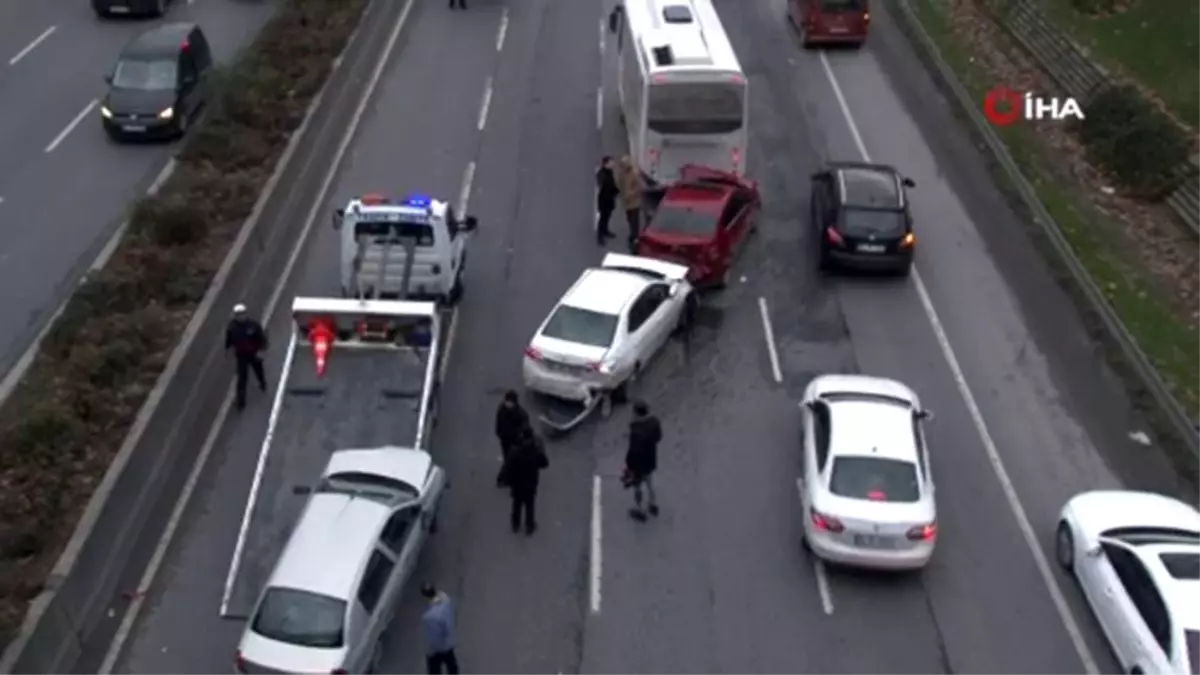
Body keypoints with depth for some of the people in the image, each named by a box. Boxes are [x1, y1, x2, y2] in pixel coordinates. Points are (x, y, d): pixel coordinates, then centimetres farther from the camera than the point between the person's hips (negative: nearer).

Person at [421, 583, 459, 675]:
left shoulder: (430, 616, -41)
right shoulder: (447, 600, -23)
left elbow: (432, 638, -27)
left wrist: (429, 652, -12)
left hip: (437, 649, -6)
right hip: (449, 643, 6)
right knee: (451, 663, 34)